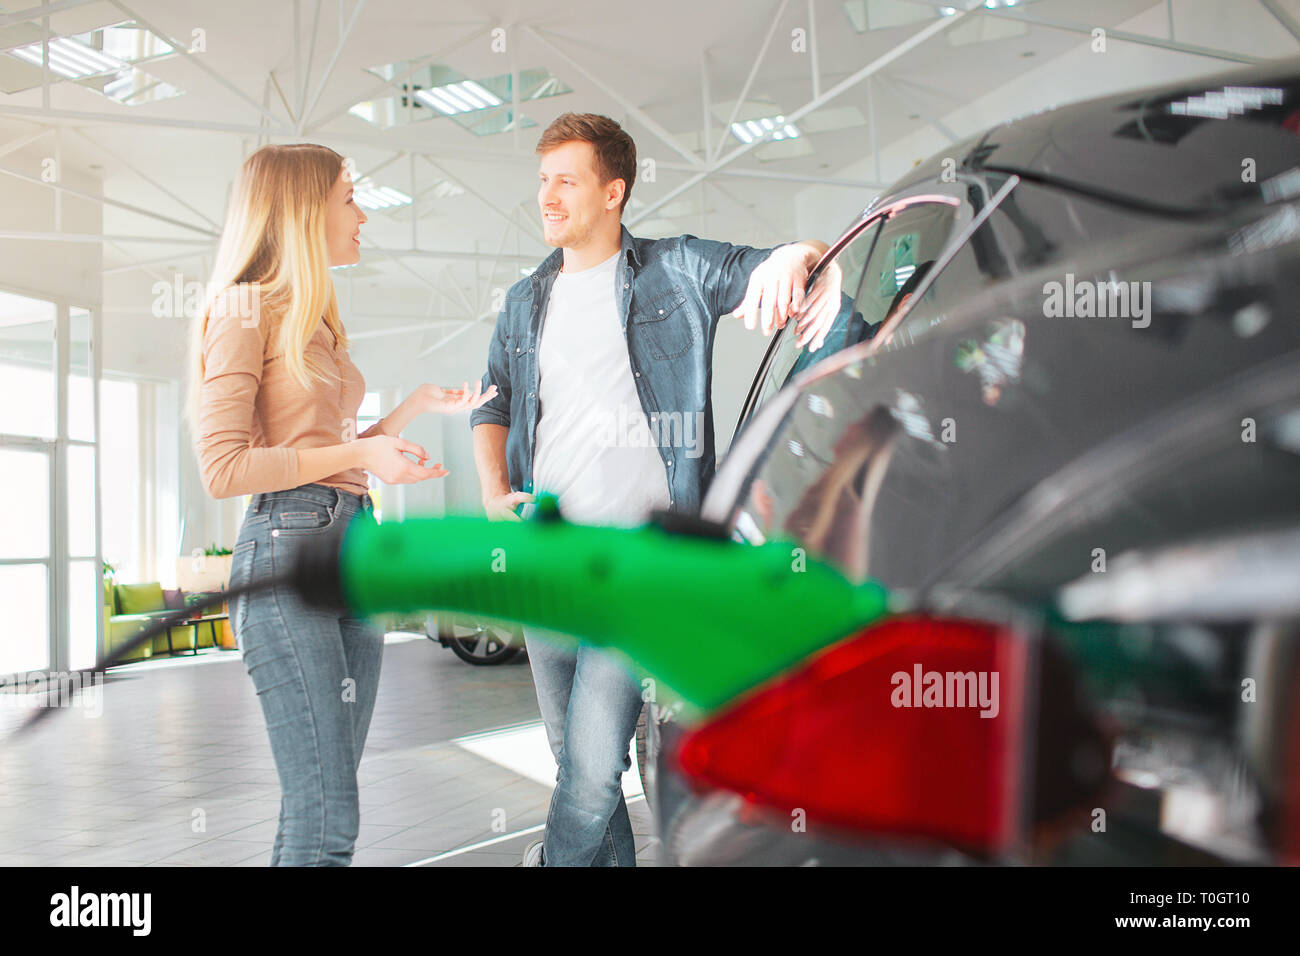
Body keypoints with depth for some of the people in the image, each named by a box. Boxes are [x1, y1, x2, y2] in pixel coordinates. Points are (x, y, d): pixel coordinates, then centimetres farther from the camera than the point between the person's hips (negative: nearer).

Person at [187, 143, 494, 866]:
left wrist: (419, 405, 18)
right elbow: (222, 469, -10)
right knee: (328, 816, -11)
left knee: (322, 802, 8)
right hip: (289, 544, -8)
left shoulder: (316, 320, 22)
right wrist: (357, 453, -13)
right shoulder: (246, 311, -3)